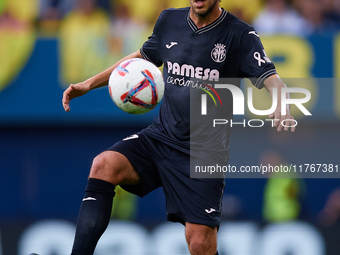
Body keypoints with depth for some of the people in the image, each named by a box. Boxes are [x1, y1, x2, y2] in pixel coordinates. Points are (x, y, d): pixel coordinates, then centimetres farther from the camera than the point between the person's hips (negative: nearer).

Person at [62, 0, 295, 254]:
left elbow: (270, 79, -16)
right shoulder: (169, 21, 8)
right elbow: (141, 58, 25)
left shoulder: (240, 35, -5)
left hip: (204, 153, -4)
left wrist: (281, 105, -40)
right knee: (103, 165, -25)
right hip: (159, 136, 4)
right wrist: (89, 84, 19)